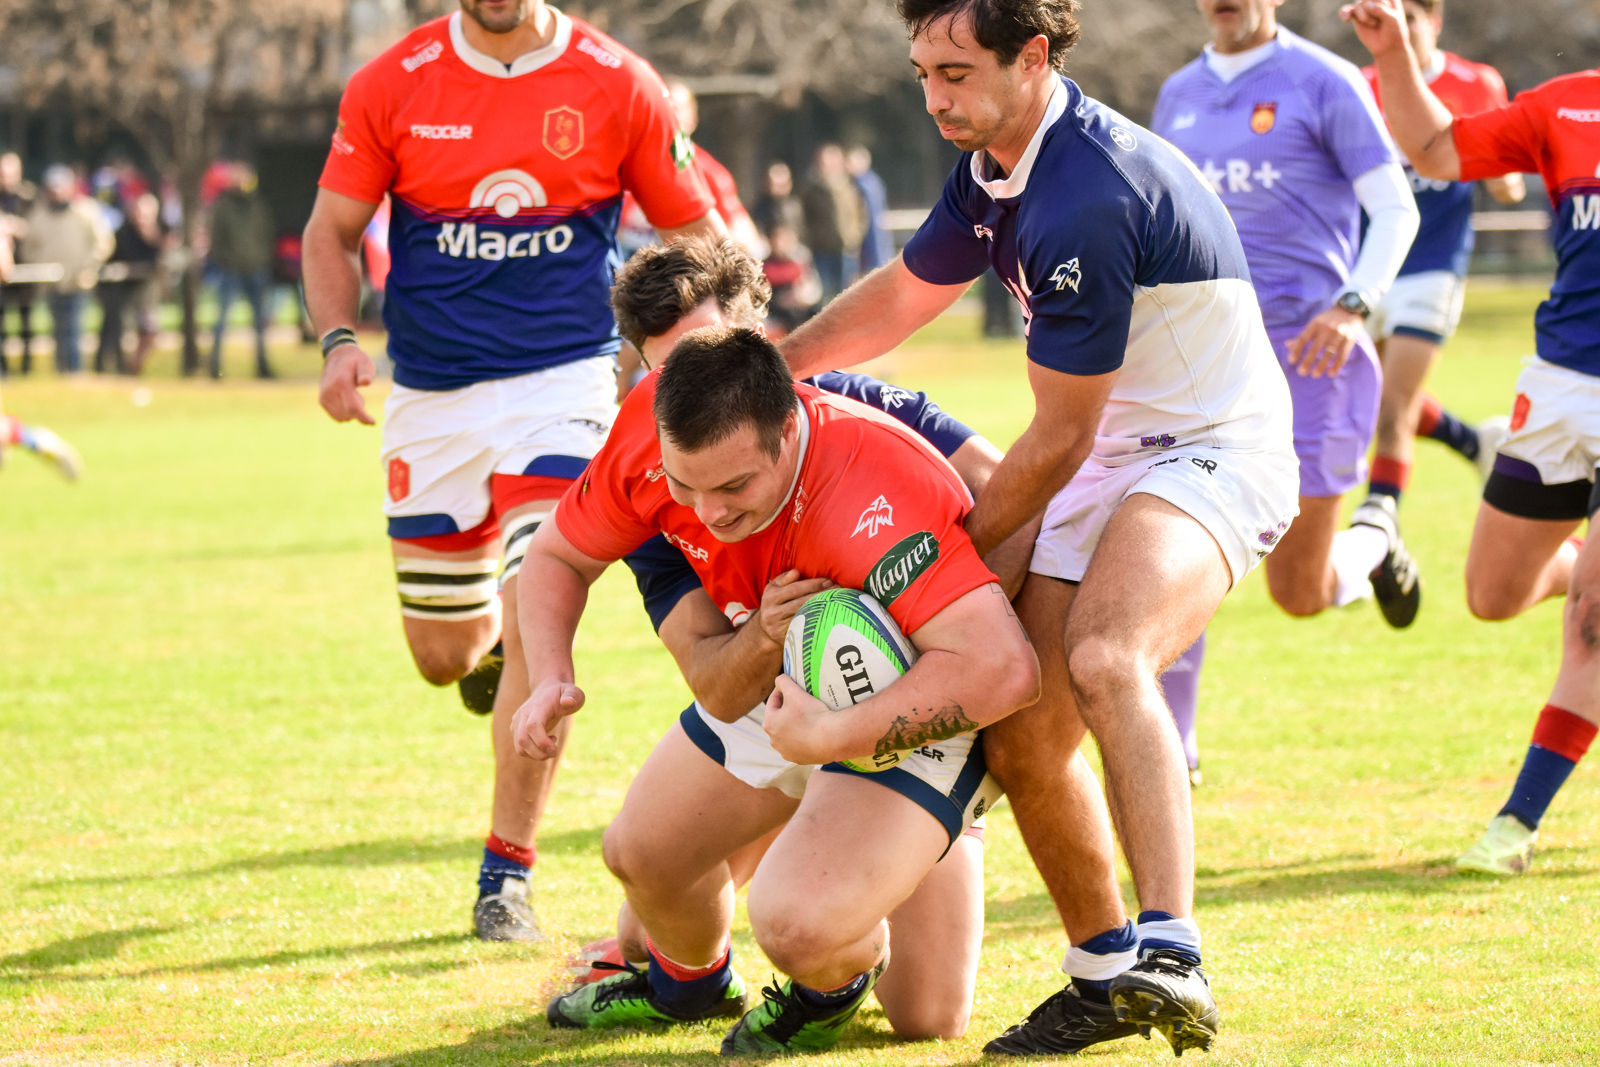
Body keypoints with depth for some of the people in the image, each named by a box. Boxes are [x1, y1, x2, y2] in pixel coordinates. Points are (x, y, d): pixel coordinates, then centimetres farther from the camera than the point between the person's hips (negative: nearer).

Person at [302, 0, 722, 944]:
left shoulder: (619, 87, -5)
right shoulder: (392, 87, -3)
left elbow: (696, 237, 6)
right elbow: (333, 232, 5)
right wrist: (340, 340, -13)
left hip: (563, 385, -2)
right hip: (430, 396, 2)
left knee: (538, 622, -16)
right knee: (442, 653, 8)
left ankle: (508, 875, -6)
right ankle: (491, 629, 47)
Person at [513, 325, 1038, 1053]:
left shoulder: (869, 501, -42)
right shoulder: (650, 437, -21)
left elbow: (1004, 669, -50)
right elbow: (556, 555, -1)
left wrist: (833, 735, -47)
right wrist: (550, 680, -20)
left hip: (918, 712, -7)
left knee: (795, 924, -26)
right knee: (639, 854, 13)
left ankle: (835, 985, 14)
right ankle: (689, 982, 50)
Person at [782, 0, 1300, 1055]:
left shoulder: (1086, 201, -26)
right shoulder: (994, 166, 4)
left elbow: (1058, 437, -18)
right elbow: (899, 296, 24)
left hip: (1214, 453, -9)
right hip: (1108, 461, 10)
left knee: (1102, 657, -36)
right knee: (1021, 735, 2)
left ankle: (1170, 955, -44)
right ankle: (1105, 975, 20)